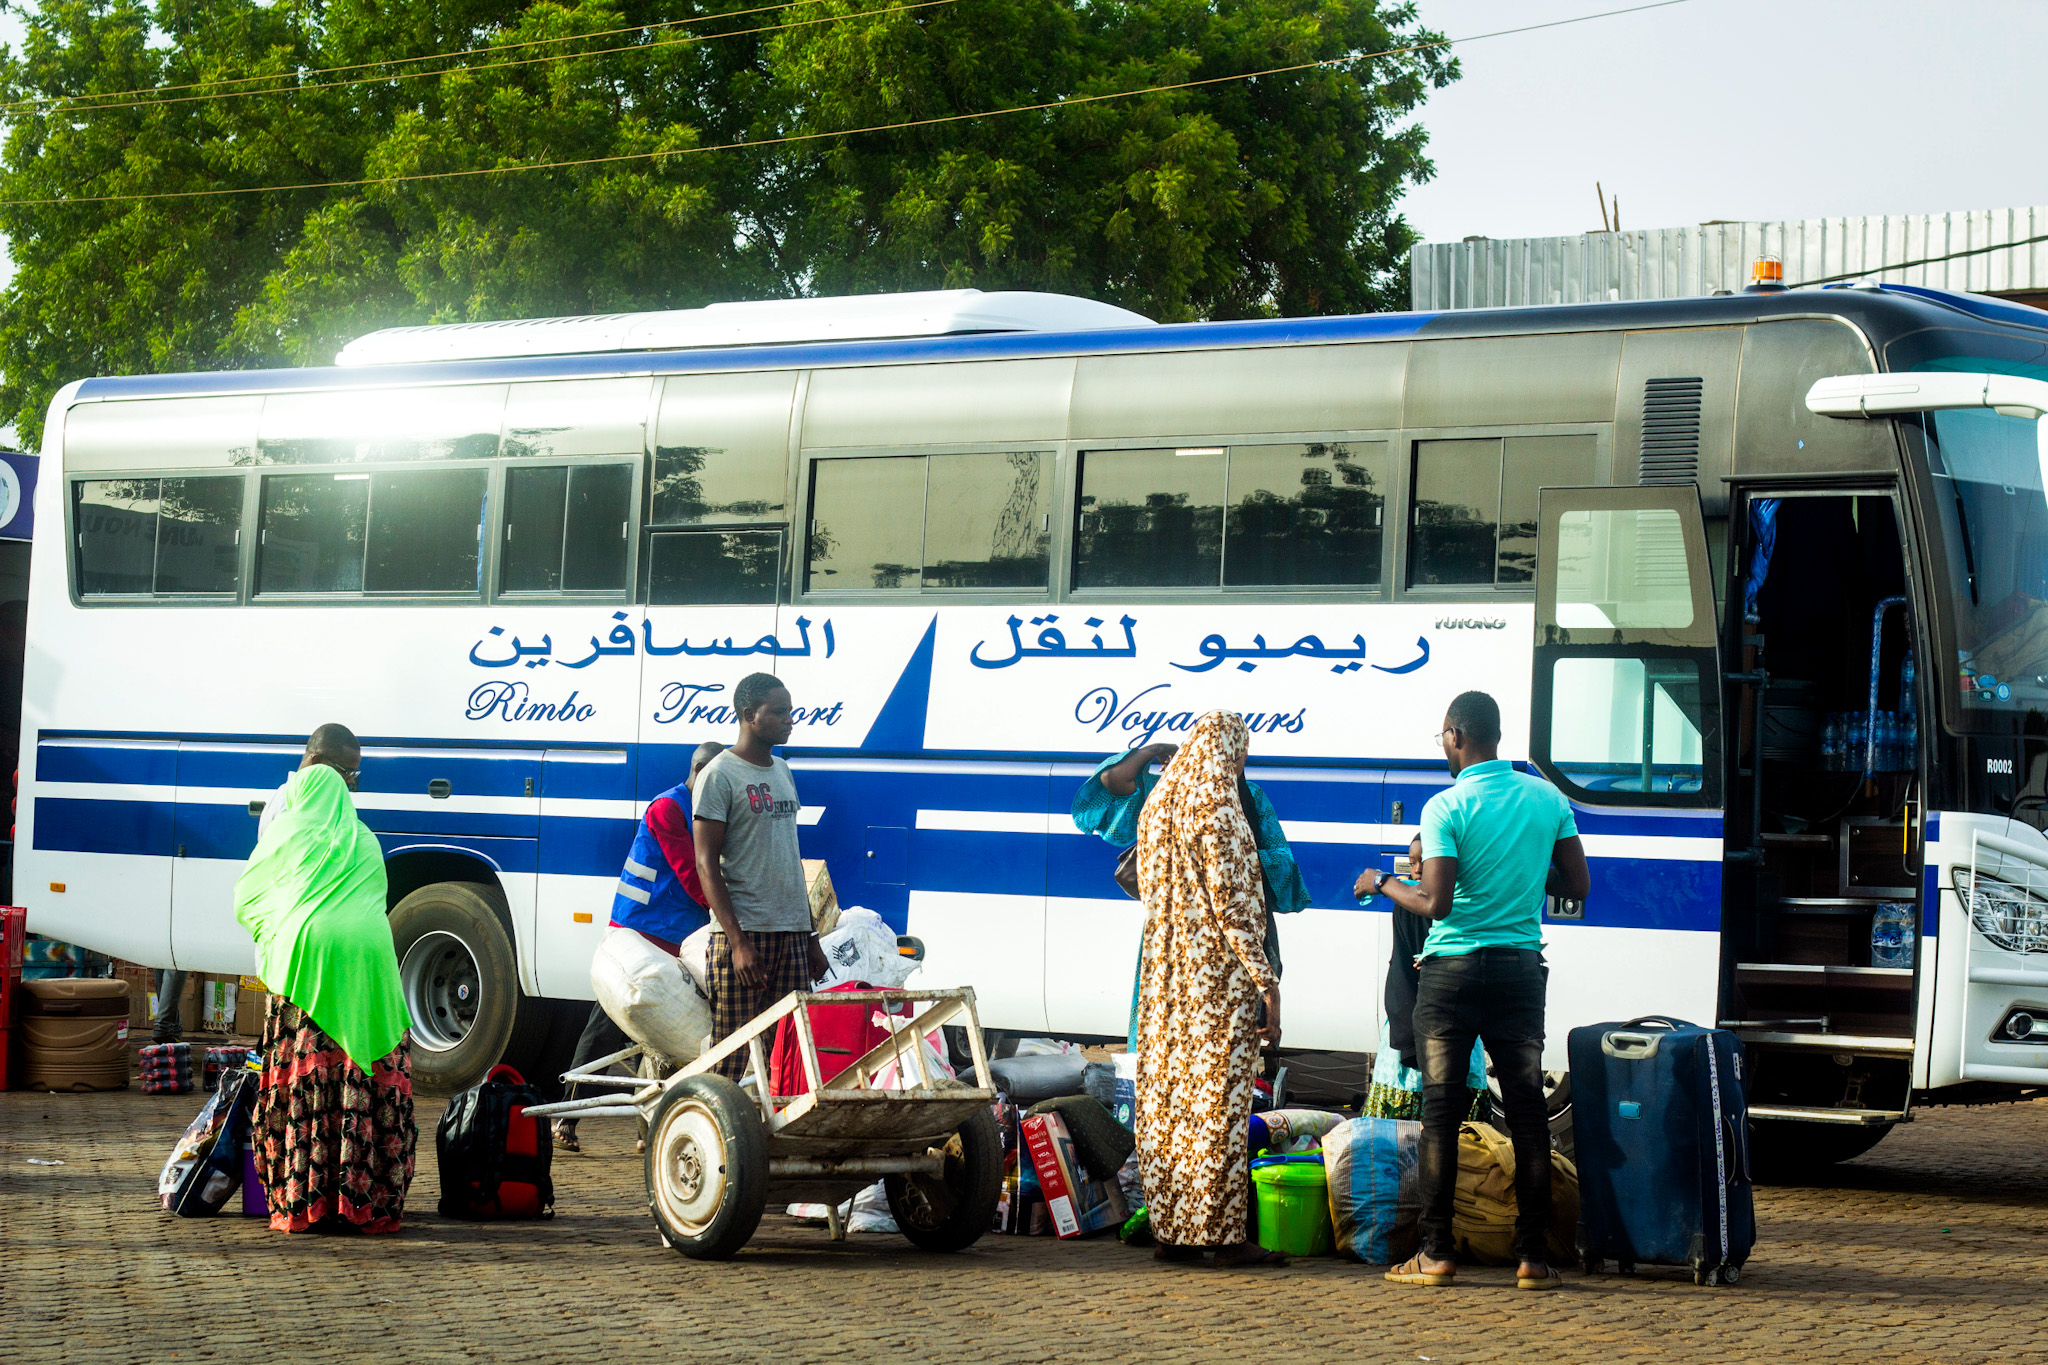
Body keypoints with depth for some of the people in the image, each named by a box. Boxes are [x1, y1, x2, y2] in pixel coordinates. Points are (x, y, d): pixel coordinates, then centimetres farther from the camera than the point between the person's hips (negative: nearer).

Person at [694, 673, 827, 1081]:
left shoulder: (782, 772, 18)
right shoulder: (720, 775, -6)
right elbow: (707, 864, -10)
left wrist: (810, 937, 19)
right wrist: (738, 941, -18)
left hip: (791, 935, 7)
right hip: (744, 933, -7)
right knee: (729, 1057, -8)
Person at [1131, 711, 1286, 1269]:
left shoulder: (1157, 807, 11)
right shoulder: (1219, 812, -12)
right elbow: (1235, 906, -15)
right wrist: (1267, 984, -13)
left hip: (1164, 972, 8)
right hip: (1217, 976, -7)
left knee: (1165, 1095, 9)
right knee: (1217, 1097, -5)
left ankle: (1170, 1230, 12)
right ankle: (1223, 1232, -3)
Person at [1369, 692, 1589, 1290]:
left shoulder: (1446, 808, -11)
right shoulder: (1548, 799, 3)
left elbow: (1436, 903, -15)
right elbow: (1577, 885, 7)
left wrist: (1383, 884, 2)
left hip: (1453, 967, -3)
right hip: (1521, 968, 3)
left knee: (1442, 1110, 1)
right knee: (1527, 1109, 5)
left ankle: (1436, 1253, 1)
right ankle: (1533, 1256, 4)